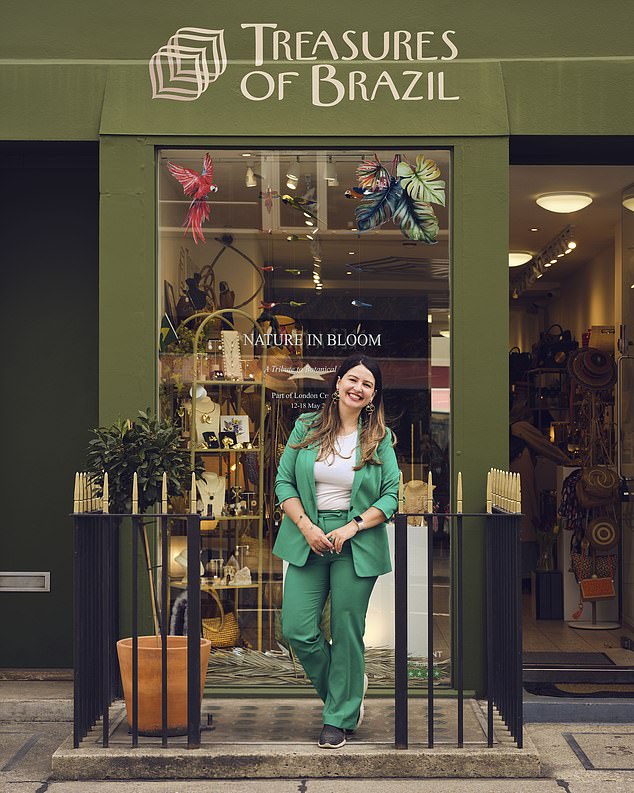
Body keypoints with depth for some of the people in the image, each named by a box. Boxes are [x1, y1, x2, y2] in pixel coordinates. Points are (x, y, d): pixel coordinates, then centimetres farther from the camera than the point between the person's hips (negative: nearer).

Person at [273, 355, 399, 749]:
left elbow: (393, 494, -2)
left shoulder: (380, 438, 1)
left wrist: (352, 527, -13)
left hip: (357, 545, -2)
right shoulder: (306, 427, 4)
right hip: (308, 541, 2)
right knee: (297, 631, -4)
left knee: (347, 633, 3)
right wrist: (306, 527, -8)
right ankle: (350, 686, 23)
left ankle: (341, 717, 19)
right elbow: (284, 482, 4)